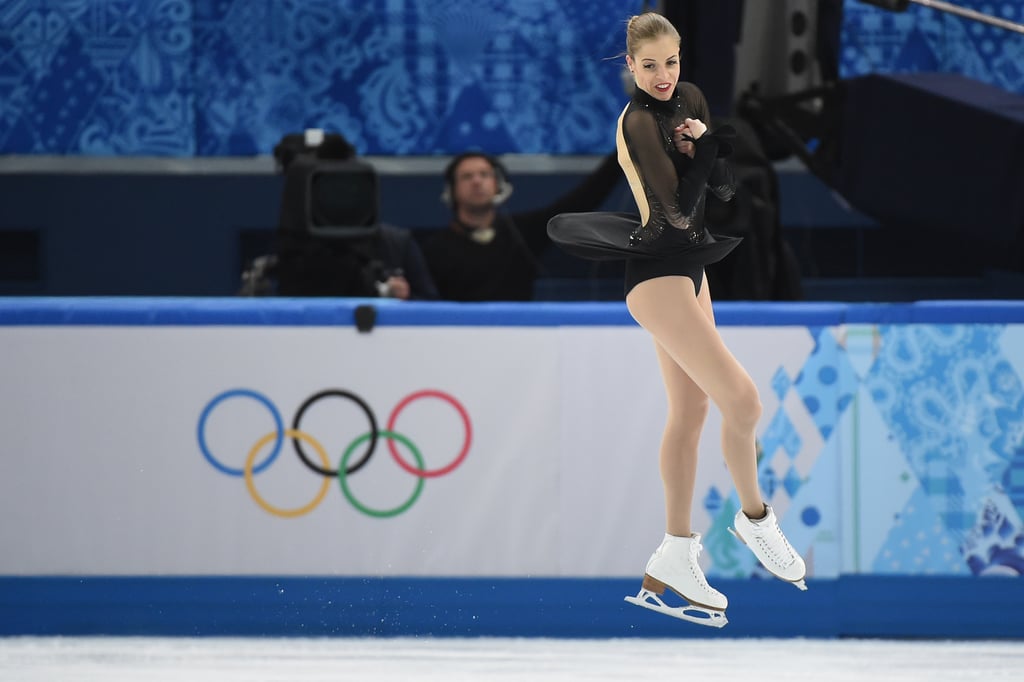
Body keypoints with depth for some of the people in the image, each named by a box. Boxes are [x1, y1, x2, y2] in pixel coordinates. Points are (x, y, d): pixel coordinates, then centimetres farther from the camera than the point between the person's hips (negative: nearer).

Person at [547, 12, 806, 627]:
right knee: (742, 398, -16)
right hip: (656, 274, -9)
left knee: (690, 413, 9)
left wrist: (705, 145, -13)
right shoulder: (637, 122, -15)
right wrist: (713, 140, -19)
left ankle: (675, 560, 12)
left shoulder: (689, 101, 9)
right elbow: (679, 206, -23)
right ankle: (755, 518, 6)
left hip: (689, 268, 9)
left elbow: (726, 186, 5)